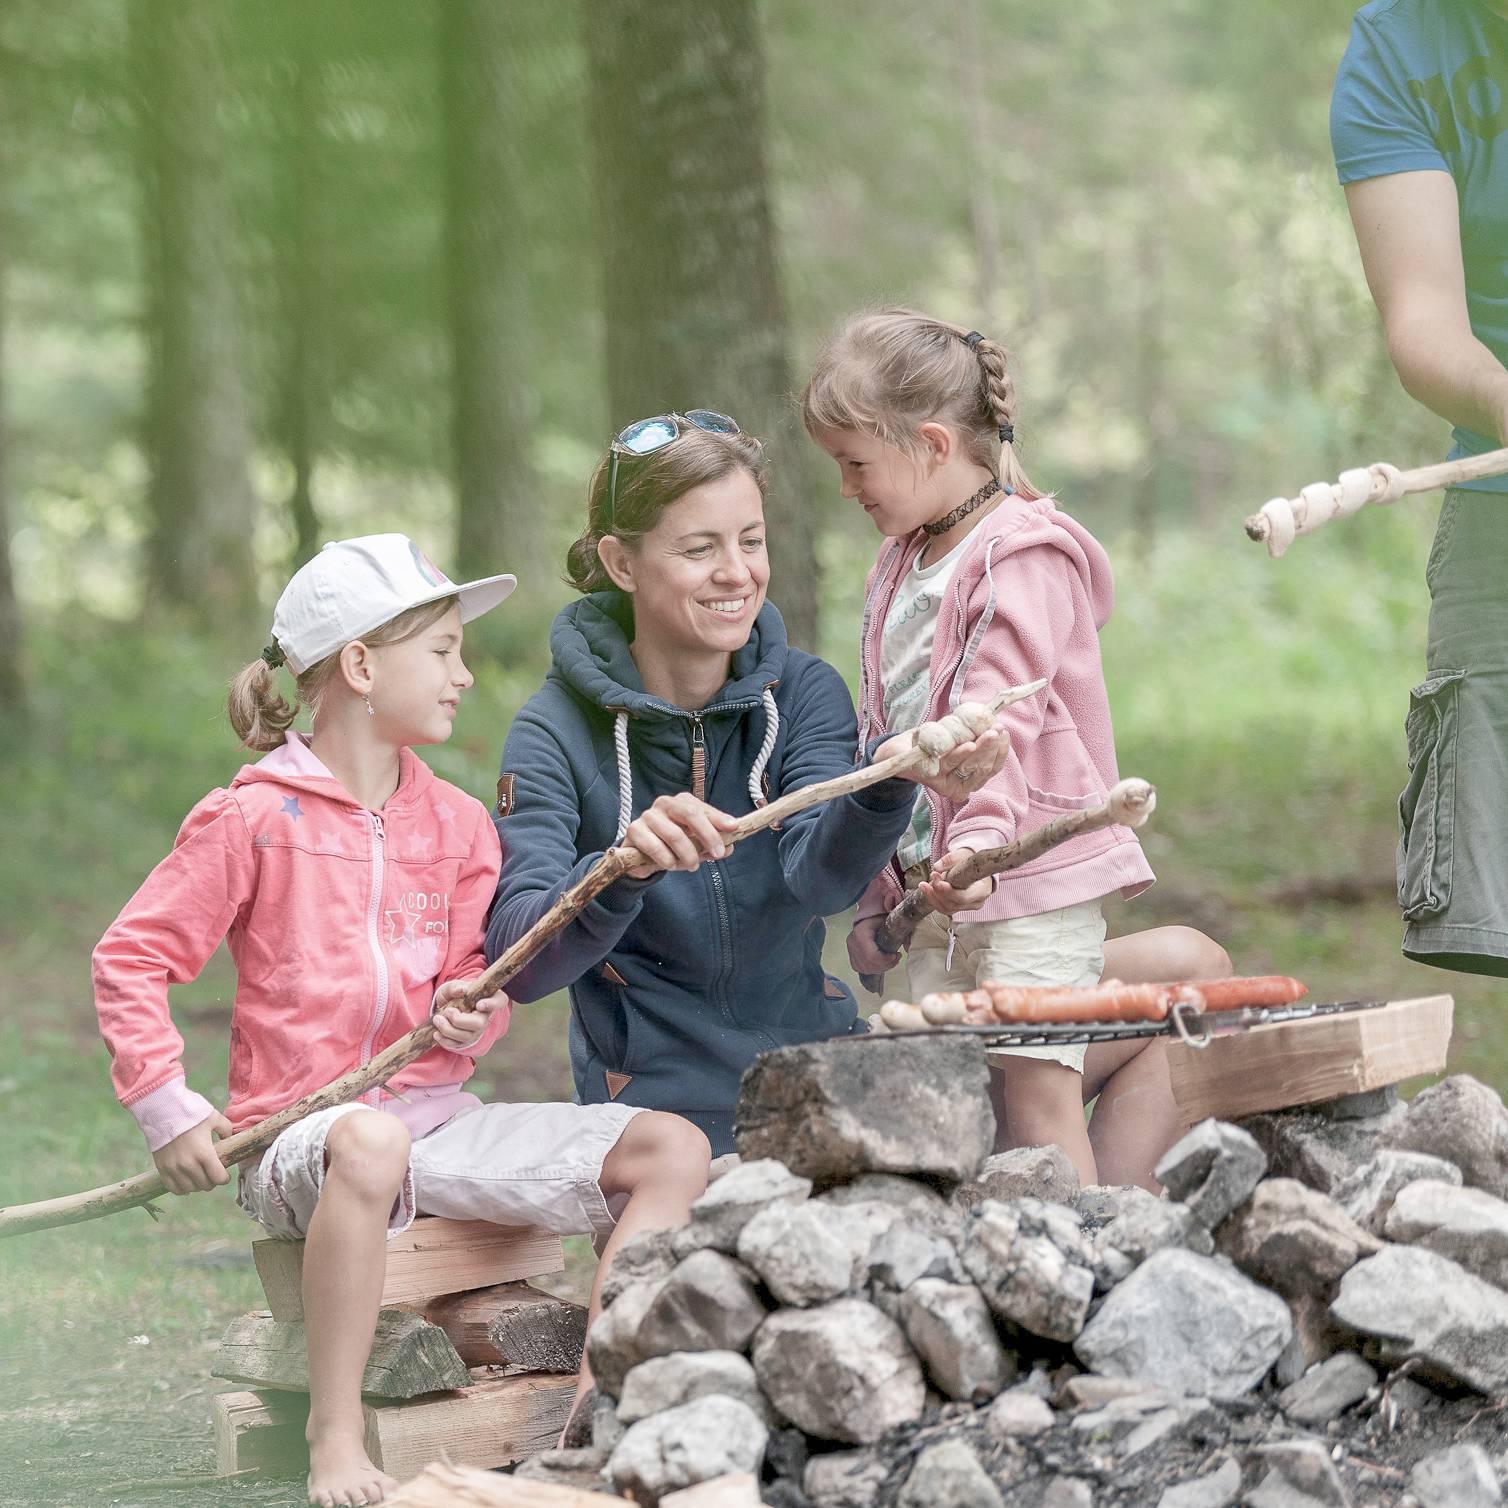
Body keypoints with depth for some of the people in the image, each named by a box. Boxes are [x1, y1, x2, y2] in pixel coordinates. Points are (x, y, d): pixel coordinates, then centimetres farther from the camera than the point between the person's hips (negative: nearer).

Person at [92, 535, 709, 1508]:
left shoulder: (457, 822, 13)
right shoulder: (253, 819, -4)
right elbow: (131, 959, -2)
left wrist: (470, 1017, -8)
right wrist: (167, 1108, -11)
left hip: (439, 1119, 6)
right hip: (297, 1137, -6)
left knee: (674, 1149, -11)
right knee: (368, 1144, -44)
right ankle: (336, 1430, -34)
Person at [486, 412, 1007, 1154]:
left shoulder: (803, 693, 2)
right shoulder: (557, 731, -6)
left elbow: (816, 874, -16)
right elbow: (515, 962, -17)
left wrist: (889, 787, -37)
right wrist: (625, 867, -36)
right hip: (657, 1110, -3)